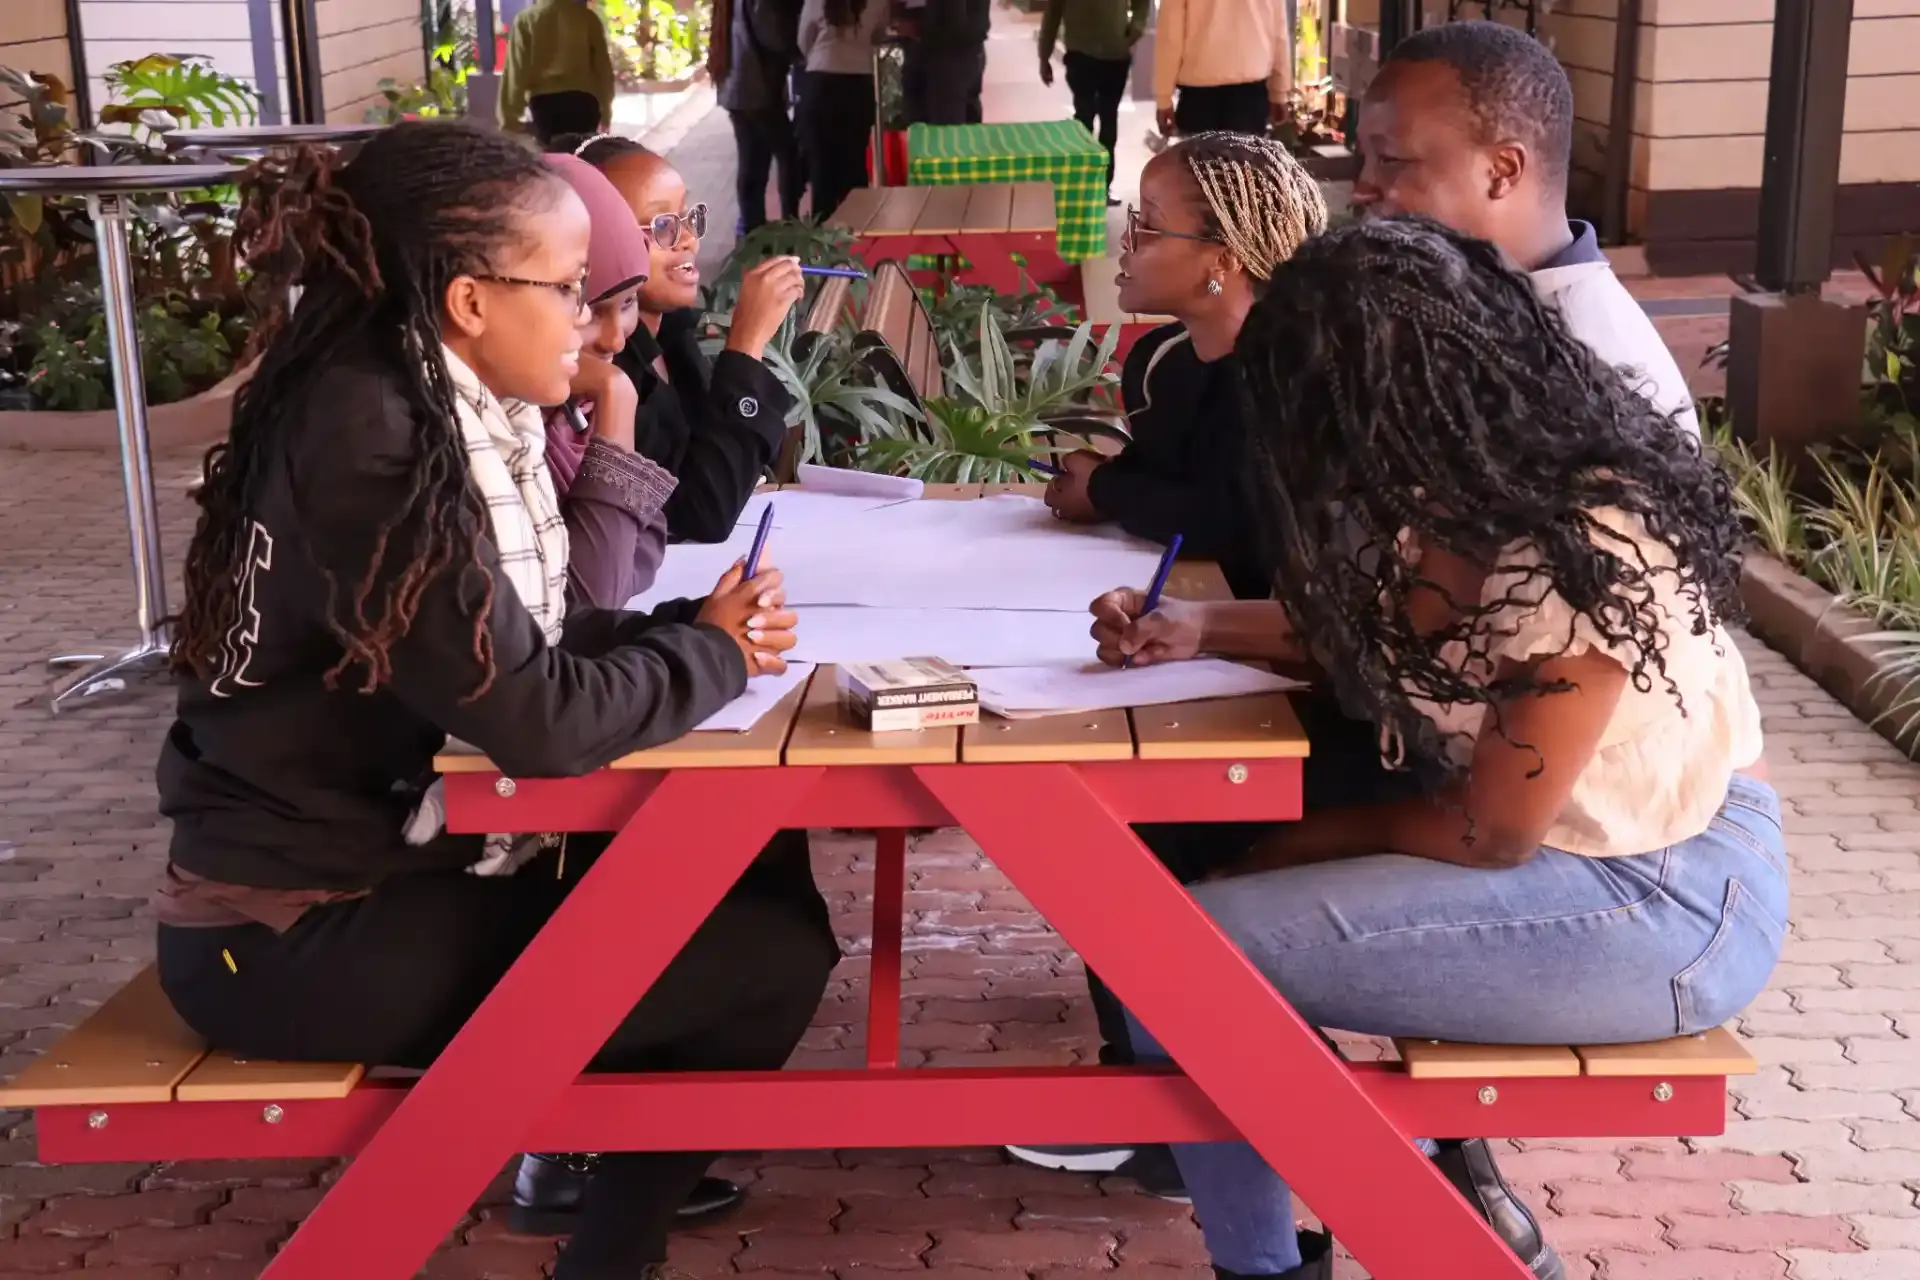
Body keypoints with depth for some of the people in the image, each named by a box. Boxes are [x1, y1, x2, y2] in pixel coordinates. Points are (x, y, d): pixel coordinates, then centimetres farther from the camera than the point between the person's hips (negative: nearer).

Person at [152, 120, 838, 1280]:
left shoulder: (451, 408, 4)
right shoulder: (369, 435, -24)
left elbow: (531, 639, 10)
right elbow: (538, 719, -27)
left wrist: (694, 624, -6)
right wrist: (715, 653, -10)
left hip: (392, 854, 9)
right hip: (297, 934, -9)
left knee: (752, 854, 7)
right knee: (774, 961, -9)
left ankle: (624, 1159, 23)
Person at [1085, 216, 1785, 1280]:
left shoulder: (1585, 553, -28)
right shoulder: (1456, 494, -3)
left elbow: (1489, 835, -19)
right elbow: (1371, 626, 16)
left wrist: (1343, 834, -3)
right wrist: (1201, 630, 3)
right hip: (1574, 836, 9)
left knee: (1184, 954, -15)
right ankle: (1437, 1184, 18)